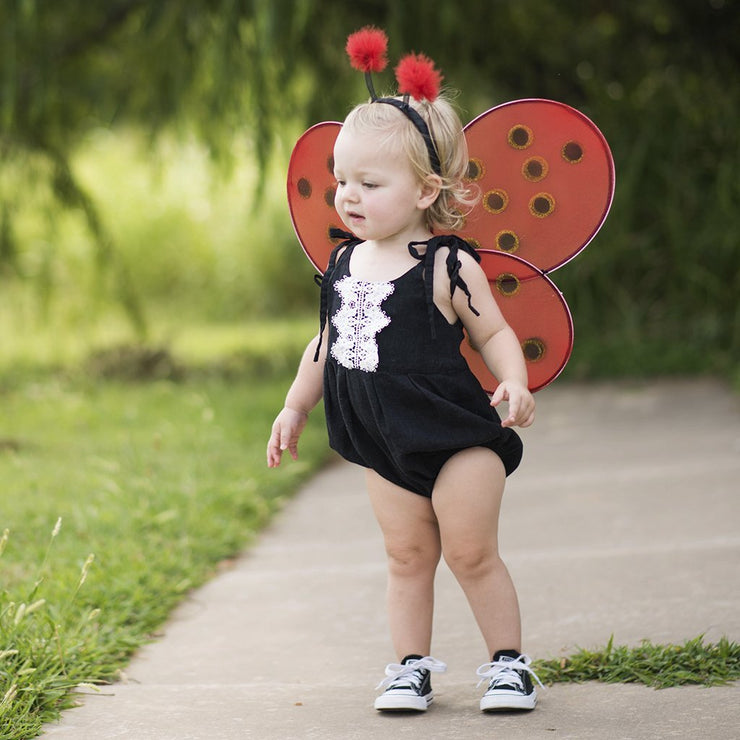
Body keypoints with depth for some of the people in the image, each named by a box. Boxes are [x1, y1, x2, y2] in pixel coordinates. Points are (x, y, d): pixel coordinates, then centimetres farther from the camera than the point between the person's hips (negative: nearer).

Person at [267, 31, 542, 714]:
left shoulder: (448, 265, -11)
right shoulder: (345, 263, 6)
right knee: (408, 557, 8)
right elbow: (327, 344, 18)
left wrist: (515, 384, -23)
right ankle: (411, 666, 19)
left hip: (456, 435, -5)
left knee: (472, 553, 0)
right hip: (385, 448, 5)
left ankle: (509, 662, 14)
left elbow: (495, 331, -6)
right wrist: (296, 407, 23)